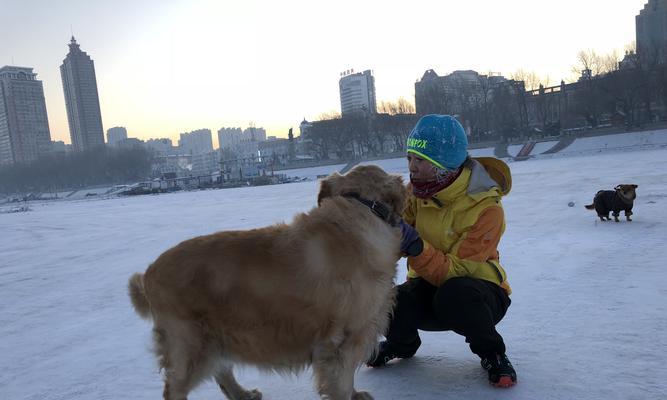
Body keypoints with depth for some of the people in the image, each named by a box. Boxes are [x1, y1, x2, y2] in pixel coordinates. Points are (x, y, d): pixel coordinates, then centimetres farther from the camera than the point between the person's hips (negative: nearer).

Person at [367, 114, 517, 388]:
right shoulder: (418, 190, -8)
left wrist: (415, 247, -44)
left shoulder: (486, 208, -24)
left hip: (477, 288, -4)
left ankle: (491, 354, -6)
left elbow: (455, 272, -29)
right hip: (430, 286, 4)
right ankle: (402, 343, 12)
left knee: (454, 294, -39)